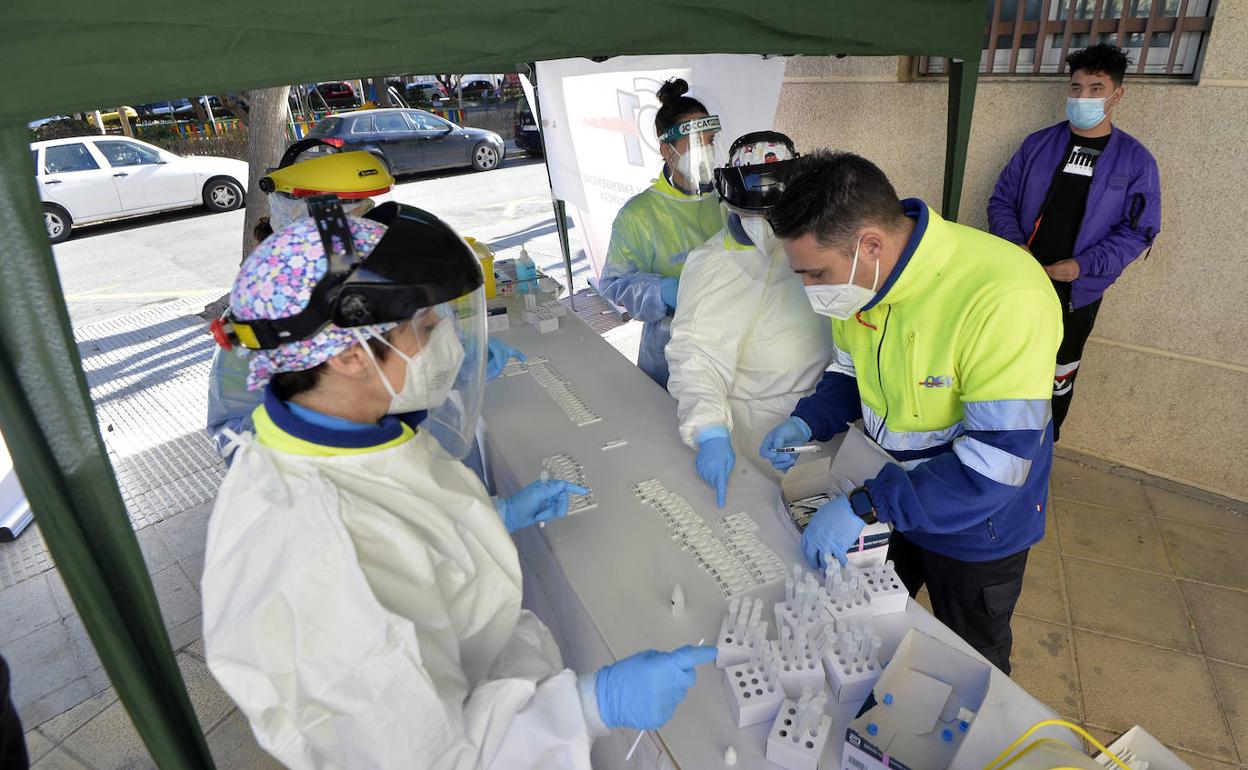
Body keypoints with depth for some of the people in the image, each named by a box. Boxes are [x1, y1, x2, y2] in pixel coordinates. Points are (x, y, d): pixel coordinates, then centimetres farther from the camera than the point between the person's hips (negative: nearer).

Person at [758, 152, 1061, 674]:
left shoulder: (1005, 297, -36)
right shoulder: (859, 278, -13)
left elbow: (998, 462, -35)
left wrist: (865, 506, -38)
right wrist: (808, 423, -15)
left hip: (975, 525, -5)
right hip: (887, 497, 6)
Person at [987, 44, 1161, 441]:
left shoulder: (1136, 162, -3)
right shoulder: (1038, 144, 1)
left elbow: (1137, 231, -4)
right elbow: (1001, 200, 3)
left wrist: (1083, 266, -18)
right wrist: (1014, 245, -15)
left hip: (1077, 293, -1)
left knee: (1058, 375, 14)